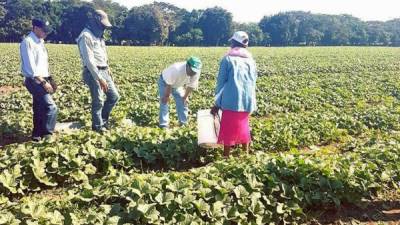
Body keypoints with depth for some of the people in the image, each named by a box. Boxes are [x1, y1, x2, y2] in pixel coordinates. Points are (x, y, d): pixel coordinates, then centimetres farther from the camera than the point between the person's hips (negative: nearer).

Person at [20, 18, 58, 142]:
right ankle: (47, 134, -4)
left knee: (40, 109, 13)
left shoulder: (40, 42, 15)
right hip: (34, 81, -9)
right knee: (51, 107, -16)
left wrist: (50, 79, 15)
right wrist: (43, 82, -22)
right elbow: (31, 67, -20)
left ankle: (37, 135, 23)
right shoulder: (27, 42, -13)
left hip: (42, 79, 9)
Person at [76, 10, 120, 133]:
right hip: (93, 73, -9)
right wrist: (99, 78, -23)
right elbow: (89, 60, -21)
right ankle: (98, 126, 16)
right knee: (98, 101, -1)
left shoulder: (98, 35, 15)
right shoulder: (86, 36, -15)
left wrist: (107, 69, 16)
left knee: (114, 96, 10)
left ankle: (103, 118, 28)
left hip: (104, 71, 9)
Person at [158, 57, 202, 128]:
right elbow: (169, 84, -30)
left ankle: (183, 122, 15)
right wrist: (167, 96, -19)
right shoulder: (177, 70, -43)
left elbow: (191, 85, -10)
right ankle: (164, 124, -4)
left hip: (178, 84, 5)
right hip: (165, 81, -5)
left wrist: (185, 97, -1)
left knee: (183, 102, 3)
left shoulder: (196, 73, -26)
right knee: (164, 102, -11)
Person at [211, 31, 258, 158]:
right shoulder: (251, 60, 12)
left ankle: (226, 157, 8)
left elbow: (221, 82, -2)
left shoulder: (227, 59, -1)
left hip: (231, 101, -4)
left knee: (228, 129, 4)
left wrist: (217, 103, 3)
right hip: (247, 101, 5)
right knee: (243, 127, 19)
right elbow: (253, 83, 14)